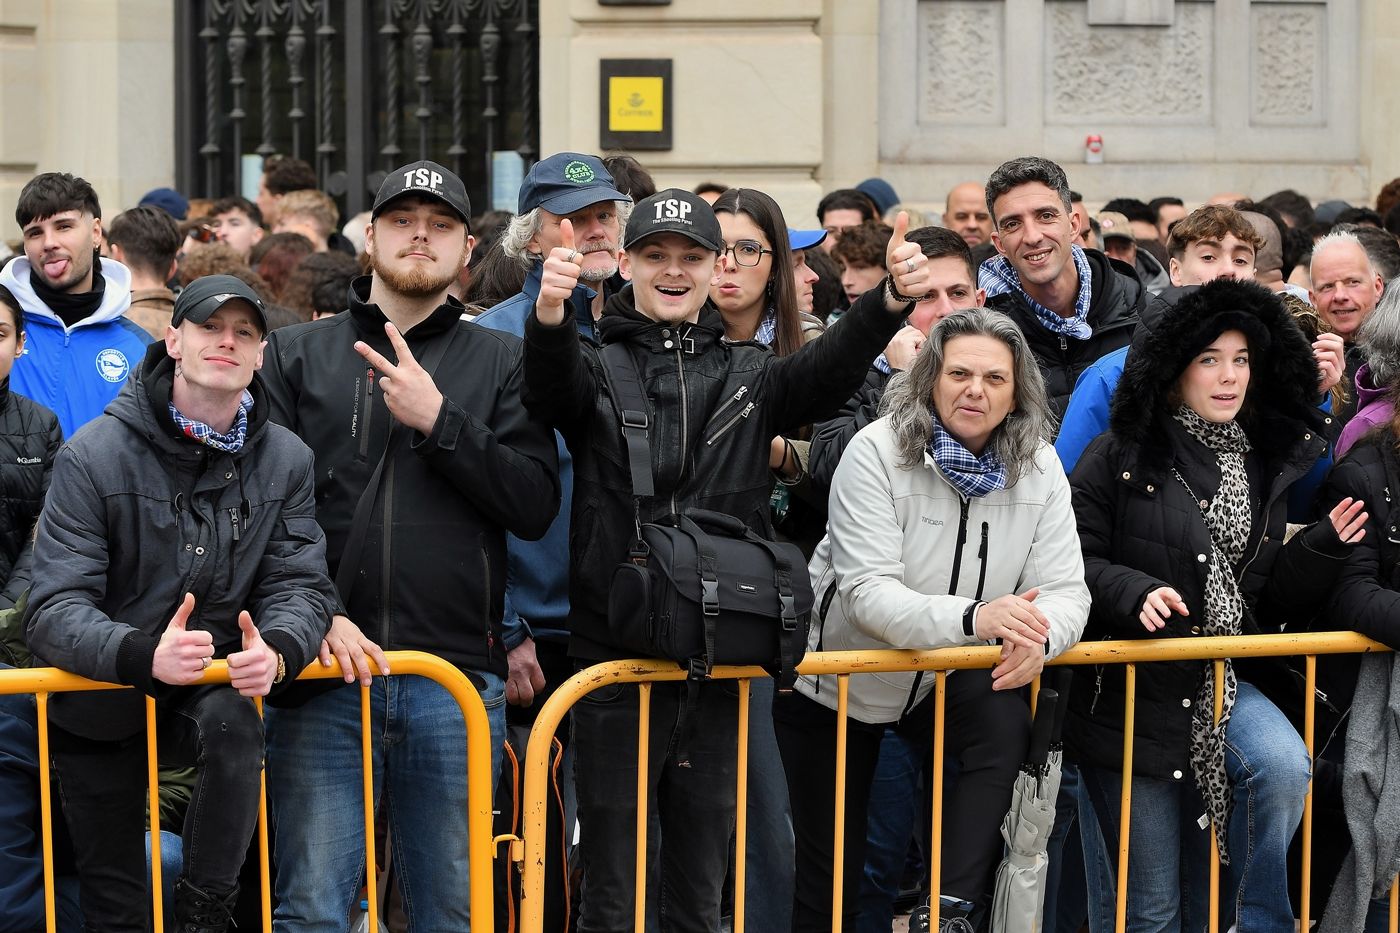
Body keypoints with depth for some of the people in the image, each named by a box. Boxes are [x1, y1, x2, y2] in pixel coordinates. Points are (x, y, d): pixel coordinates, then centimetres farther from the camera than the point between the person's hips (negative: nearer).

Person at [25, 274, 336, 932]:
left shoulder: (286, 461, -4)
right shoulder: (93, 457, -16)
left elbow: (301, 586, -7)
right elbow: (54, 611, -21)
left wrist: (277, 651, -33)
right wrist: (144, 655, -42)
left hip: (209, 691, 1)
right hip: (99, 710, -1)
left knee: (234, 721, -34)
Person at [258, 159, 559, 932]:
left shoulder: (500, 363, 11)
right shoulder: (296, 354, 11)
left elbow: (535, 506, 0)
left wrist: (439, 420, -10)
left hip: (458, 673, 1)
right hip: (326, 667, -1)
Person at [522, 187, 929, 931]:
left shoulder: (748, 373, 10)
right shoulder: (596, 364, 4)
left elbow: (826, 371, -9)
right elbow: (551, 388, -19)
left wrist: (890, 300, -30)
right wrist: (549, 314, -43)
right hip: (614, 656, -2)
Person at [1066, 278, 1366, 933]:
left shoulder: (1264, 467, 10)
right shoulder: (1120, 459, -5)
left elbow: (1268, 600, 13)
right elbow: (1075, 559, -9)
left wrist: (1321, 550, -2)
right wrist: (1135, 592, -25)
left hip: (1224, 681, 4)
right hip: (1132, 688, -4)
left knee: (1285, 767, -28)